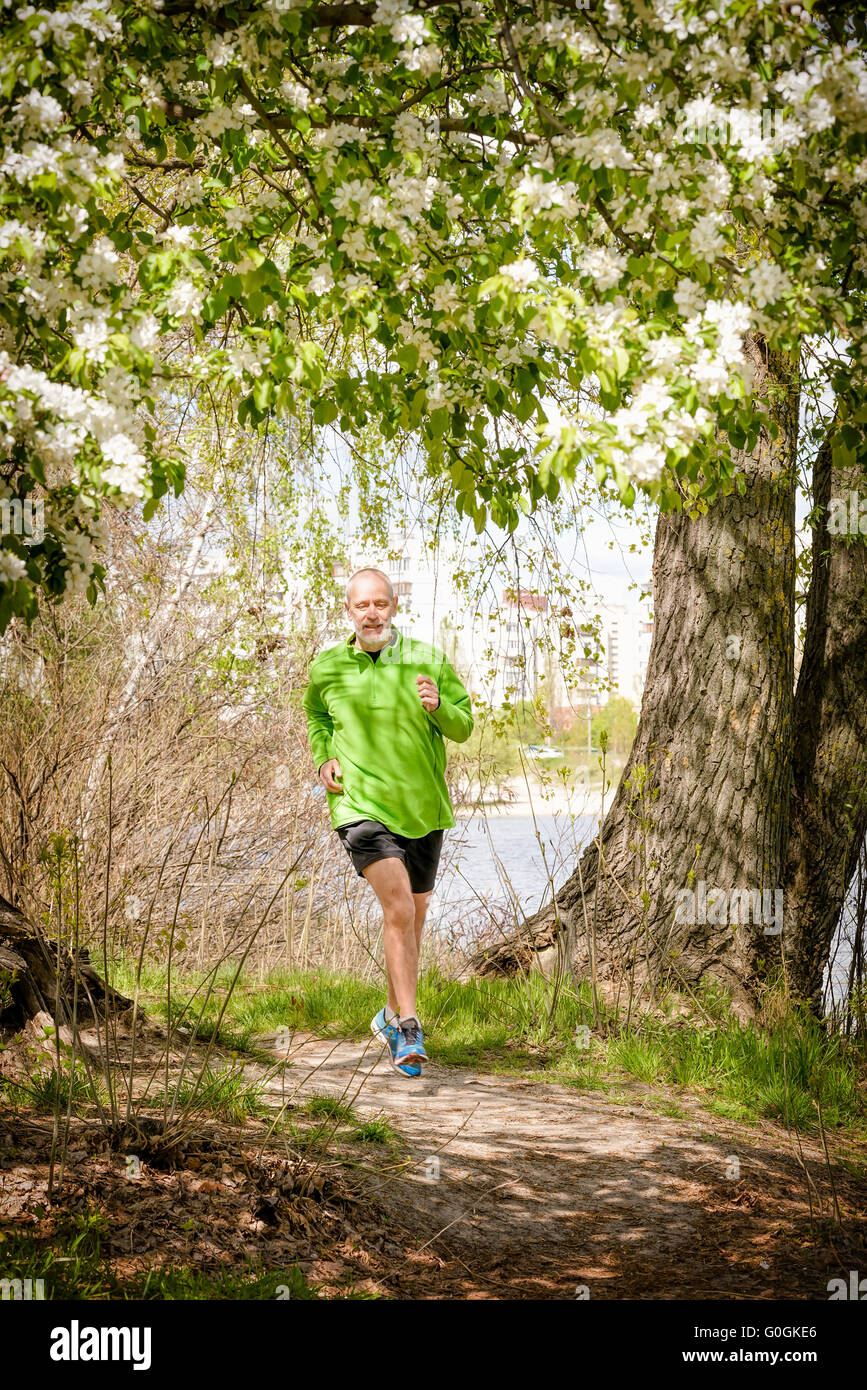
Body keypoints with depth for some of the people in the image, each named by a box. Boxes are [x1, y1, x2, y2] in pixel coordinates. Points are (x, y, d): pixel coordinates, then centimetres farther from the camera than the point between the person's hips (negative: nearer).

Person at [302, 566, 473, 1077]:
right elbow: (316, 715, 21)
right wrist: (324, 758, 3)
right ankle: (409, 1028, -15)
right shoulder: (327, 667, -1)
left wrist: (438, 706, -20)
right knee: (398, 906, -20)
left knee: (415, 914, 15)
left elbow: (464, 726, 1)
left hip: (423, 808, 3)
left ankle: (393, 1015, 36)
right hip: (361, 805, -3)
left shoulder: (429, 661, -2)